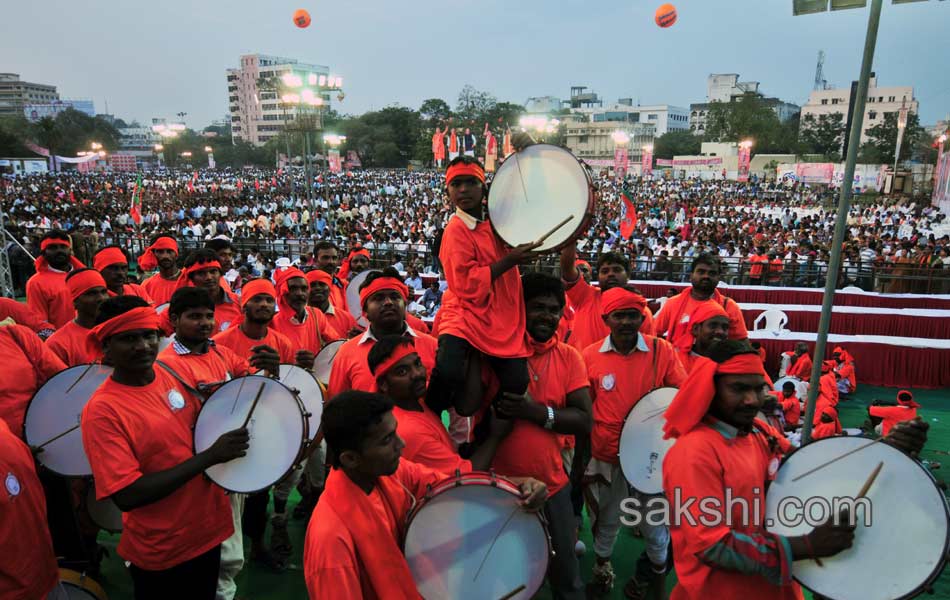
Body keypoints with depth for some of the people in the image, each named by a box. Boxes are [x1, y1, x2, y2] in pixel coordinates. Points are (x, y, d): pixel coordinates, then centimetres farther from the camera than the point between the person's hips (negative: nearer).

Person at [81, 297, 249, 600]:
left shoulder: (172, 375, -5)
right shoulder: (102, 410, -21)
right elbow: (127, 496, -25)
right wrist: (210, 456, -28)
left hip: (208, 529, 5)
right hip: (161, 553, -5)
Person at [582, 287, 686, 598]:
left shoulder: (662, 351, -9)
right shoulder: (590, 356, -8)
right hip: (606, 456, 1)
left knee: (653, 519, 17)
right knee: (607, 519, 20)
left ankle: (657, 566, 49)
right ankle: (602, 563, 51)